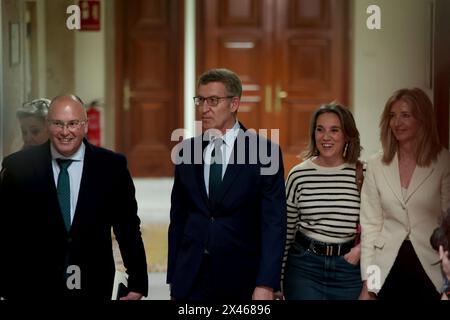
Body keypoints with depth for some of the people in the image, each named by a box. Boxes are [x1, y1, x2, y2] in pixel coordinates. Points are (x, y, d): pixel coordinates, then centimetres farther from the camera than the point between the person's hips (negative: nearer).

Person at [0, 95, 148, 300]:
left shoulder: (111, 166, -1)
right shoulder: (18, 167, -2)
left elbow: (128, 228, 2)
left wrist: (137, 283, 0)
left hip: (93, 289, 0)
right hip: (33, 289, 0)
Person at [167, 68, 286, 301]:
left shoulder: (264, 151, -6)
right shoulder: (186, 151, 6)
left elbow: (274, 223, -9)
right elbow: (178, 219, 10)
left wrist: (266, 286, -17)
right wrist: (173, 279, 7)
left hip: (241, 281, -3)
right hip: (191, 280, 3)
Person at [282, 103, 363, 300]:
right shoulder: (298, 175, -2)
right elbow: (286, 231, 4)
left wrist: (362, 247, -10)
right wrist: (276, 278, 5)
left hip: (350, 266, 0)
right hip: (305, 265, 0)